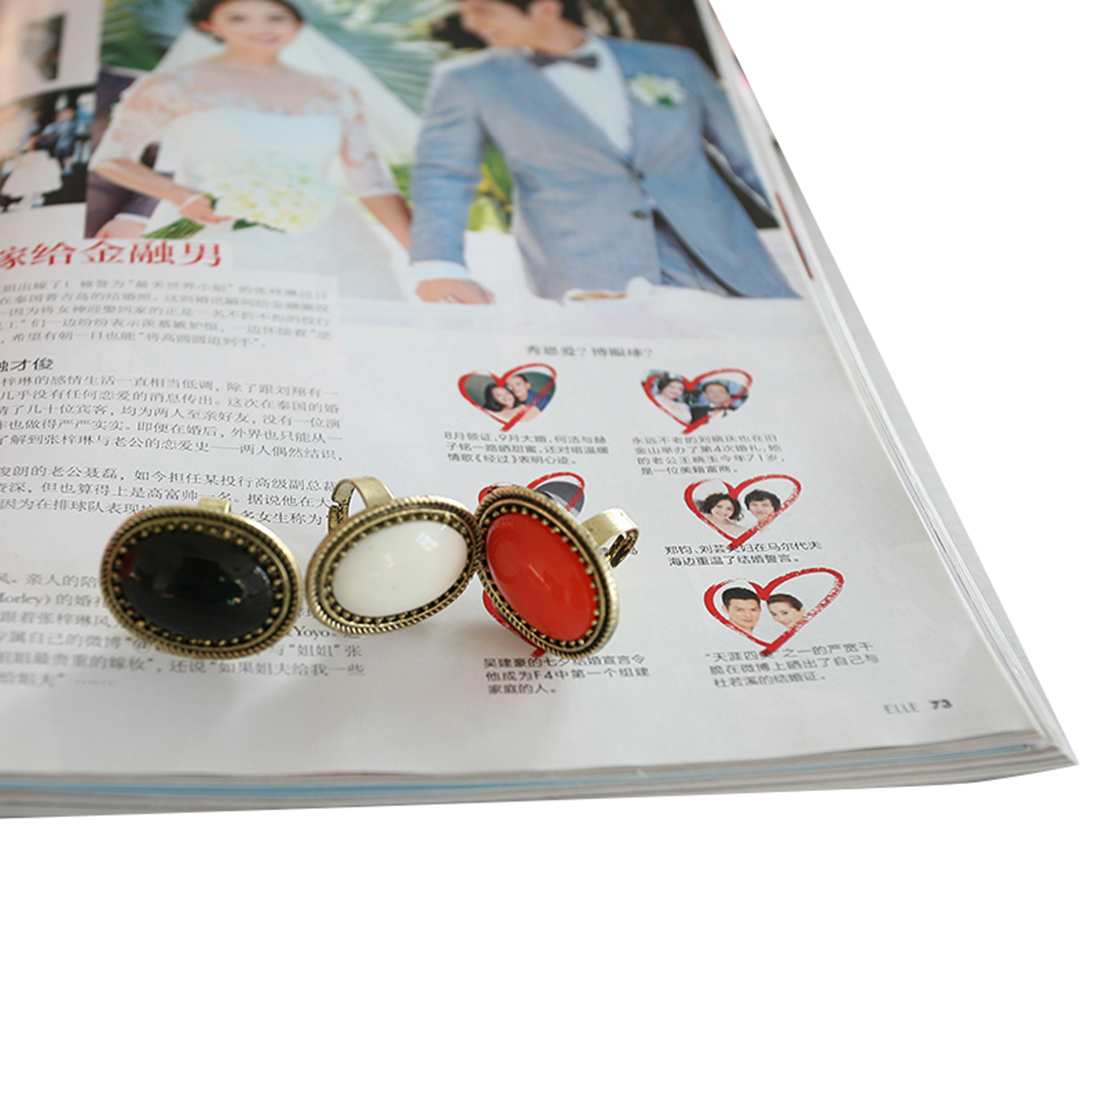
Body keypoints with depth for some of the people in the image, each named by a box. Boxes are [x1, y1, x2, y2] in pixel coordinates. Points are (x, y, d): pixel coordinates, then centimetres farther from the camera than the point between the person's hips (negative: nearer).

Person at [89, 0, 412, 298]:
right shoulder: (171, 87, 5)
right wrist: (179, 195, -11)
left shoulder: (336, 95, 13)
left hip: (325, 252, 3)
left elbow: (373, 182, 10)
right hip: (215, 247, -2)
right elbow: (110, 159, 9)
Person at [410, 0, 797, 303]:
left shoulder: (674, 64, 12)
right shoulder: (467, 82, 9)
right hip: (587, 282, -2)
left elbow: (752, 155, 15)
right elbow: (443, 175, 2)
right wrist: (439, 267, -17)